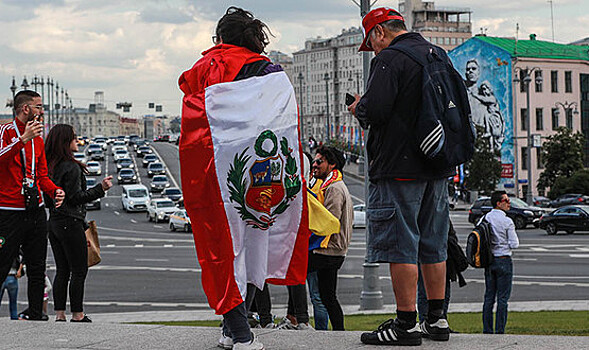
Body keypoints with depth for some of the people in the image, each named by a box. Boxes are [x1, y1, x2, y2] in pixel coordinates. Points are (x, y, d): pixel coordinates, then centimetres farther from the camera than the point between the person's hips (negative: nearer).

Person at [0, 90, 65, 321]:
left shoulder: (37, 139, 17)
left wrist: (55, 190, 3)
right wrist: (23, 140, -33)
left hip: (36, 211, 7)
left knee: (37, 268, 9)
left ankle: (35, 312, 15)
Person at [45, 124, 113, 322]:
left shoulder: (50, 166, 9)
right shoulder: (71, 167, -14)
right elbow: (75, 197, -17)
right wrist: (100, 189, -12)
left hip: (53, 222, 8)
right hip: (70, 223, -8)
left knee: (62, 271, 11)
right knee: (79, 271, -1)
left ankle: (59, 314, 10)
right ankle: (77, 315, 0)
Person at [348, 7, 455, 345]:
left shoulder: (389, 59, -11)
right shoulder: (439, 55, 14)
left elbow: (374, 111, -22)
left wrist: (358, 107, 1)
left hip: (399, 167, -8)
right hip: (437, 166, 8)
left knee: (400, 246, -5)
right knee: (433, 245, 13)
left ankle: (406, 324, -5)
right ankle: (437, 319, 18)